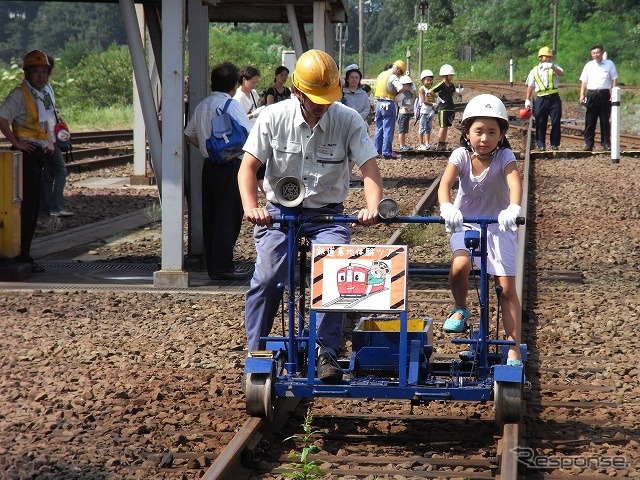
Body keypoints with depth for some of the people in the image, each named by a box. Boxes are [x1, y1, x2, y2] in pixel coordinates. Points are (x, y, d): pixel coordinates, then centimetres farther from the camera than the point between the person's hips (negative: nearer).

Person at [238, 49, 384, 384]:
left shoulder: (349, 121, -8)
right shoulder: (273, 118, -7)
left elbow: (369, 168, -14)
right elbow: (248, 167, -9)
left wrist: (372, 206, -34)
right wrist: (251, 207, -27)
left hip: (327, 214, 0)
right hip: (279, 211, 0)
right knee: (266, 279, -15)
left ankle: (326, 355, -12)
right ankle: (255, 355, 2)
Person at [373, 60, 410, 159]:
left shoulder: (381, 75, 12)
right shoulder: (393, 77, -14)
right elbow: (401, 89, -26)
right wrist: (407, 88, -4)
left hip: (379, 103, 8)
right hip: (388, 104, -8)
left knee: (379, 128, 15)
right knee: (388, 129, -2)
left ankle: (377, 150, 19)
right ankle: (386, 152, -1)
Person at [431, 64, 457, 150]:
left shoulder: (451, 85, 10)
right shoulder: (441, 85, -12)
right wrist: (438, 98, -10)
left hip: (451, 108, 7)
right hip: (443, 108, -7)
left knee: (446, 127, 9)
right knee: (443, 127, -6)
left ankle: (443, 144, 13)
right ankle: (439, 145, -2)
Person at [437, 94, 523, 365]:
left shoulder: (504, 157, -15)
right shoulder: (461, 155, -12)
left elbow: (514, 182, -34)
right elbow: (445, 183, -27)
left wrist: (513, 209, -55)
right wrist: (446, 208, -49)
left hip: (498, 225, 0)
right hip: (464, 222, 1)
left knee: (507, 288, -6)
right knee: (460, 265, -29)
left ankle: (514, 348, 1)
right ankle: (460, 309, 2)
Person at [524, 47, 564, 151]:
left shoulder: (554, 67, 10)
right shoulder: (534, 71, 11)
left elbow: (561, 73, -12)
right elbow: (530, 86, 11)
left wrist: (552, 67, -29)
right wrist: (527, 100, 4)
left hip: (554, 98, 0)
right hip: (541, 99, 0)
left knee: (556, 122, -1)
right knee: (540, 123, 1)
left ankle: (555, 144, 8)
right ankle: (540, 144, 9)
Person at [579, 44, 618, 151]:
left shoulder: (609, 64, 5)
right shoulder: (589, 65, 9)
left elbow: (614, 79, 5)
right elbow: (584, 81, 8)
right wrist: (582, 94, -1)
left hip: (604, 94, -1)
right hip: (592, 94, 1)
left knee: (605, 120, 3)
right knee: (590, 120, 1)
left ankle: (606, 143, 9)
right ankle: (588, 144, 4)